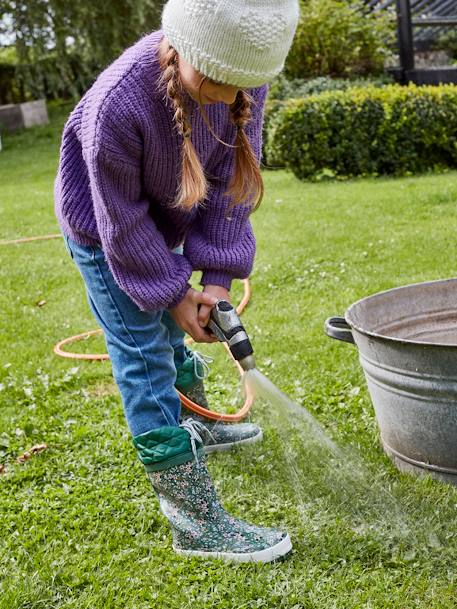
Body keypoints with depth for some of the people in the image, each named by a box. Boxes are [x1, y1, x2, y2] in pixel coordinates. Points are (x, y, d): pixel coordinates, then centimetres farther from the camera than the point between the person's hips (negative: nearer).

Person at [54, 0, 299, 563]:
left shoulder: (241, 77, -23)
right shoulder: (116, 104, -39)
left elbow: (230, 182, -14)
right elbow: (122, 222, -26)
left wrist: (217, 276, -18)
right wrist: (174, 293, -19)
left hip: (167, 221, 6)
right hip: (105, 231, -6)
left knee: (172, 332, 24)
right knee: (145, 358, -8)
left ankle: (198, 427, 50)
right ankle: (195, 521, -6)